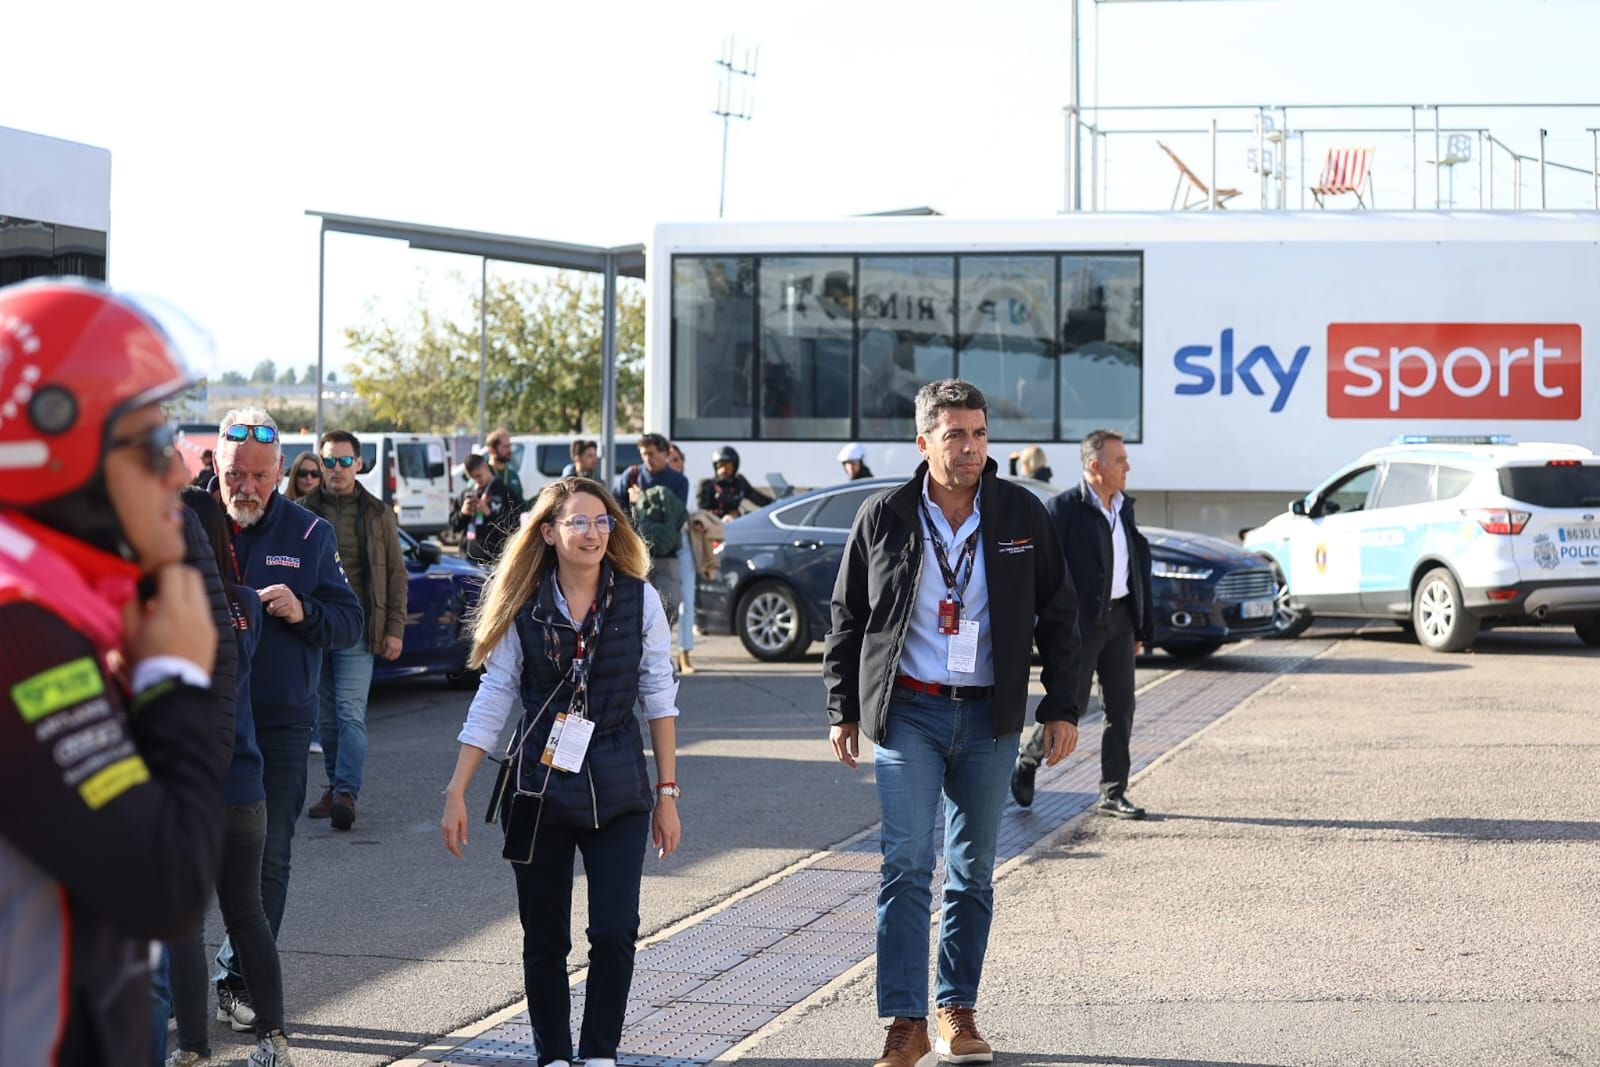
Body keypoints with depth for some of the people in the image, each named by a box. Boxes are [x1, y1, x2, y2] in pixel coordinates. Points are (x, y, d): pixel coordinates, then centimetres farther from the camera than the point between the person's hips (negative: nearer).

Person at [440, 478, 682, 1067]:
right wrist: (456, 792, -2)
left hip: (616, 792, 0)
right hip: (537, 791, 1)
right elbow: (492, 698, 2)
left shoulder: (639, 600, -2)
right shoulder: (523, 606, -2)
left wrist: (667, 794, 3)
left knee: (615, 934, -8)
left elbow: (659, 697, 3)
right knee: (544, 940, 8)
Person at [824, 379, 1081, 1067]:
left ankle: (958, 1012, 17)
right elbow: (847, 616, 8)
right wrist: (843, 710, 6)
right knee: (907, 864, -10)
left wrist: (1061, 708, 4)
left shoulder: (1021, 514, 2)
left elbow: (1058, 615, 8)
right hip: (908, 712, -2)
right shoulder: (884, 517, -1)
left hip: (989, 715, 2)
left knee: (973, 872, 8)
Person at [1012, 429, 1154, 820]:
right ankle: (1027, 762, 22)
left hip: (1119, 618, 7)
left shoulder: (1124, 508, 13)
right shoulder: (1064, 508, -10)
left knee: (1121, 709, 5)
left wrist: (1141, 627, 15)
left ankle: (1113, 794, 11)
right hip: (1081, 621, -7)